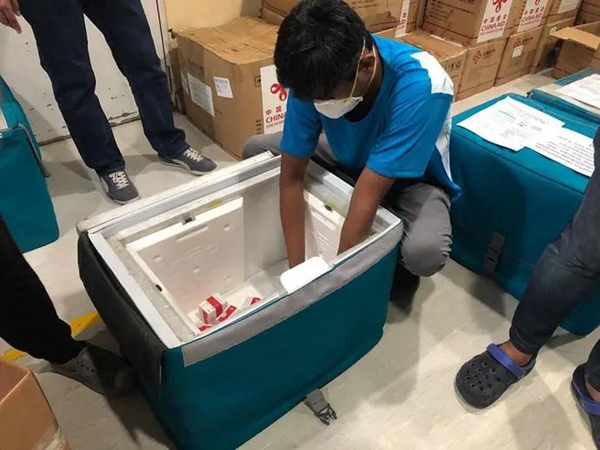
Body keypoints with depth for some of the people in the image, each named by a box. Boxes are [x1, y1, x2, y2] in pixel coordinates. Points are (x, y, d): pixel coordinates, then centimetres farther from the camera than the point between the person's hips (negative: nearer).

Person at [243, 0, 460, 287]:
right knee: (256, 149, -7)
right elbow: (292, 175, -20)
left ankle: (394, 261, 2)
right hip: (352, 158, 5)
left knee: (424, 251, -36)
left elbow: (367, 198, -37)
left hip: (412, 178, -4)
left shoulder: (420, 85, -37)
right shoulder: (316, 78, -24)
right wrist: (297, 268, -22)